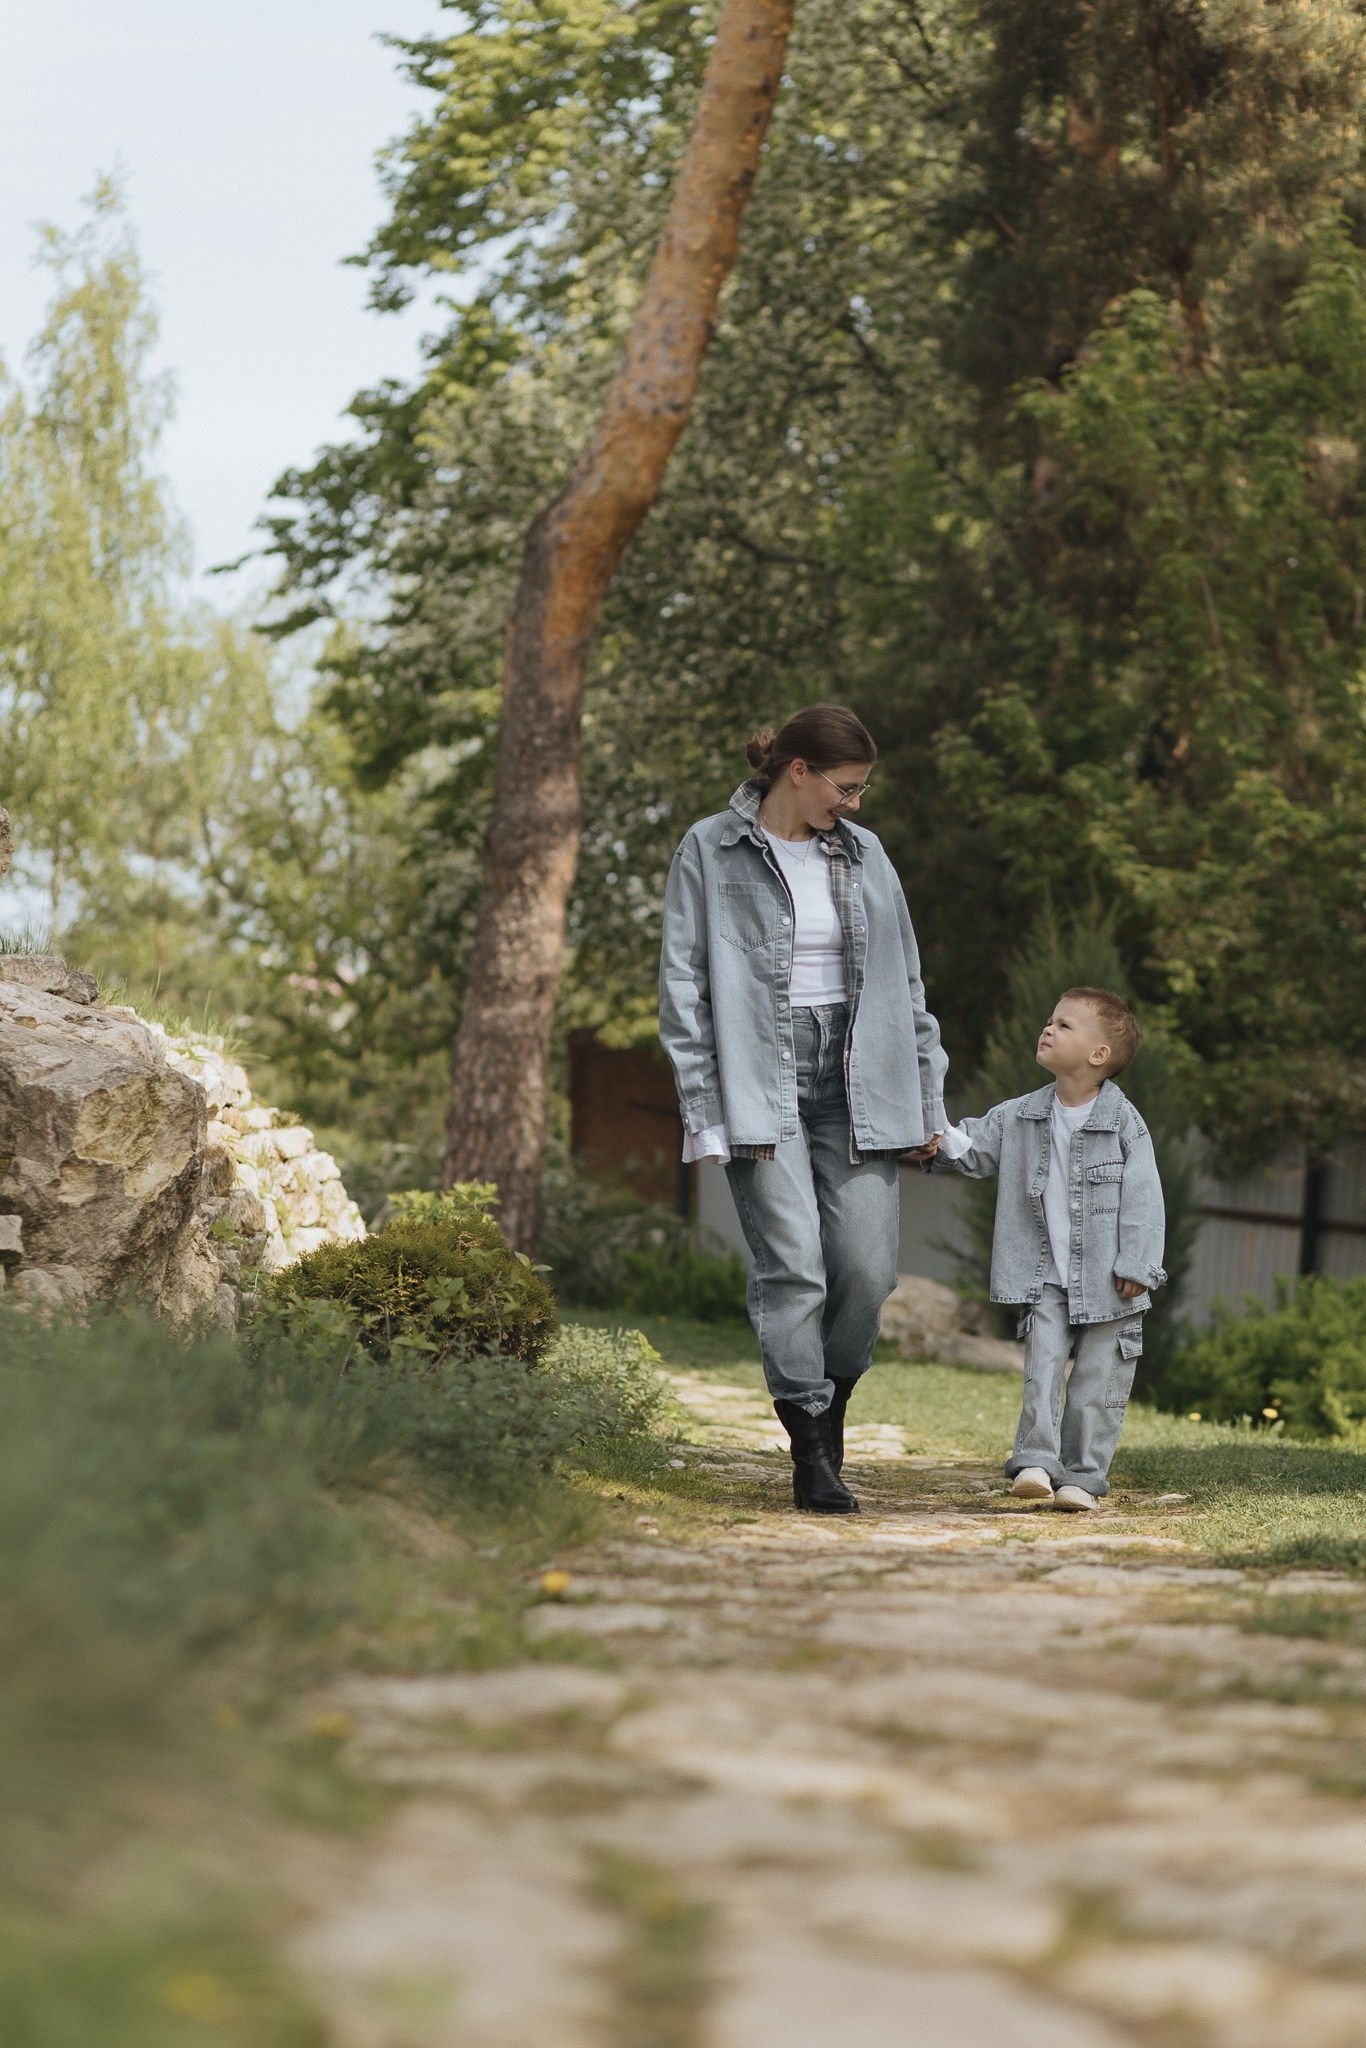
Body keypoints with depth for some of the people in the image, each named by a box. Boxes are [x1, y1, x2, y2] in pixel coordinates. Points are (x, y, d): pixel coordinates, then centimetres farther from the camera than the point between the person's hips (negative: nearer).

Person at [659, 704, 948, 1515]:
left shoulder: (864, 855, 12)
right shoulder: (710, 853, 0)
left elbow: (905, 984, 16)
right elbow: (684, 988, -2)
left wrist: (927, 1098, 13)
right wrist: (704, 1107, -8)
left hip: (855, 1083, 4)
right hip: (760, 1082, -4)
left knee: (869, 1267, -5)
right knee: (792, 1269, -11)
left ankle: (831, 1403, 21)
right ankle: (812, 1456, -2)